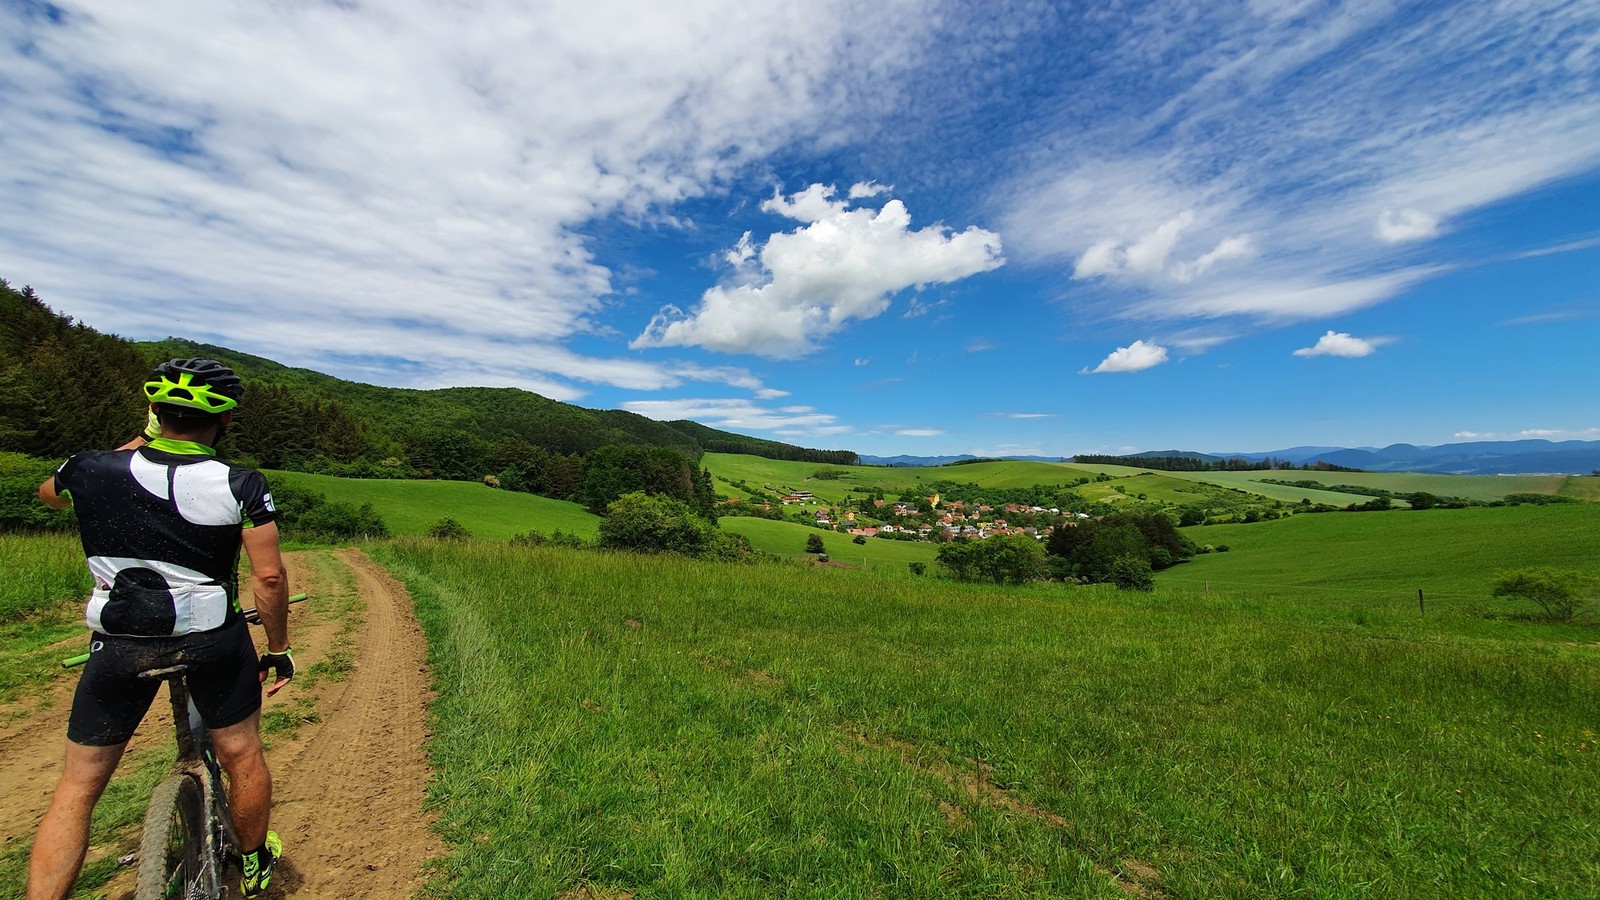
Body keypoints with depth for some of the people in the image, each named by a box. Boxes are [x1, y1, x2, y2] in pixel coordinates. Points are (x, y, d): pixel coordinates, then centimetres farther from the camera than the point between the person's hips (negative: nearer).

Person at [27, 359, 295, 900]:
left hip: (119, 644, 2)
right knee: (242, 757, 18)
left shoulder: (90, 470, -6)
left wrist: (136, 444, 28)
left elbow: (47, 493, 22)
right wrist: (278, 649, 0)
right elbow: (269, 577, -14)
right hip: (214, 639, -1)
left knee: (76, 789, 18)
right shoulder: (240, 485, -14)